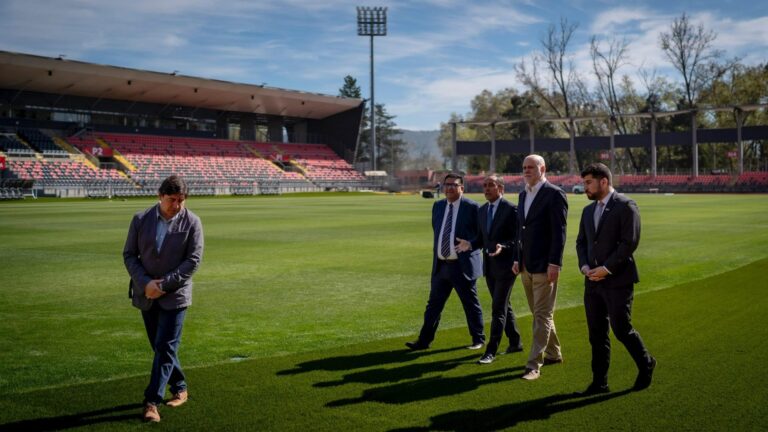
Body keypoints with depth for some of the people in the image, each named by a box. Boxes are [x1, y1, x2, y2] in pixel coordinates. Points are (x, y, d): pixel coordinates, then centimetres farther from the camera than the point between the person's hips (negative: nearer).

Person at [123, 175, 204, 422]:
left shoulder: (191, 222, -7)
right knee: (160, 346, 13)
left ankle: (152, 401, -4)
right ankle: (180, 388, 30)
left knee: (165, 347, -8)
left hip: (175, 294, -3)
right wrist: (145, 283, -13)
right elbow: (129, 254, 2)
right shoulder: (141, 219, 0)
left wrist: (164, 285, -15)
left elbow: (194, 260, -10)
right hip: (146, 294, 4)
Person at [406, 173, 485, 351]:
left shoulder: (471, 207, -7)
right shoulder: (438, 206, 11)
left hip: (463, 265, -5)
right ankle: (424, 340, 11)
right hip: (441, 265, 5)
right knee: (434, 304, 7)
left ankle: (478, 339, 21)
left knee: (471, 304, 7)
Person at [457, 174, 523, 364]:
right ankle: (515, 343, 29)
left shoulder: (511, 209, -11)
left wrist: (503, 246, -28)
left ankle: (491, 351, -4)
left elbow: (518, 238, -12)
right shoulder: (482, 210, 11)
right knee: (503, 306, 16)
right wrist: (470, 245, -5)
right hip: (489, 265, 7)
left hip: (505, 265, -7)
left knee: (498, 308, -6)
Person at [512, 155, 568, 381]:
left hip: (544, 266, -8)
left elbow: (559, 231, -15)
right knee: (539, 314, 17)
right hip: (527, 266, 8)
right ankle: (553, 353, 31)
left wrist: (554, 264, -19)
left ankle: (534, 364, -4)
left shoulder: (554, 194, -10)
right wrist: (518, 259, 14)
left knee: (542, 315, -5)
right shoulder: (523, 195, 14)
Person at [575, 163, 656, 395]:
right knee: (596, 333, 8)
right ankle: (599, 382, 15)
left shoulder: (626, 206, -8)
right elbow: (581, 242, 16)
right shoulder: (588, 210, 14)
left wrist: (607, 268, -17)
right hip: (593, 281, 7)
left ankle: (646, 364, 24)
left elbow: (630, 242, -15)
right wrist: (585, 266, -2)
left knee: (621, 329, -2)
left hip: (618, 280, -7)